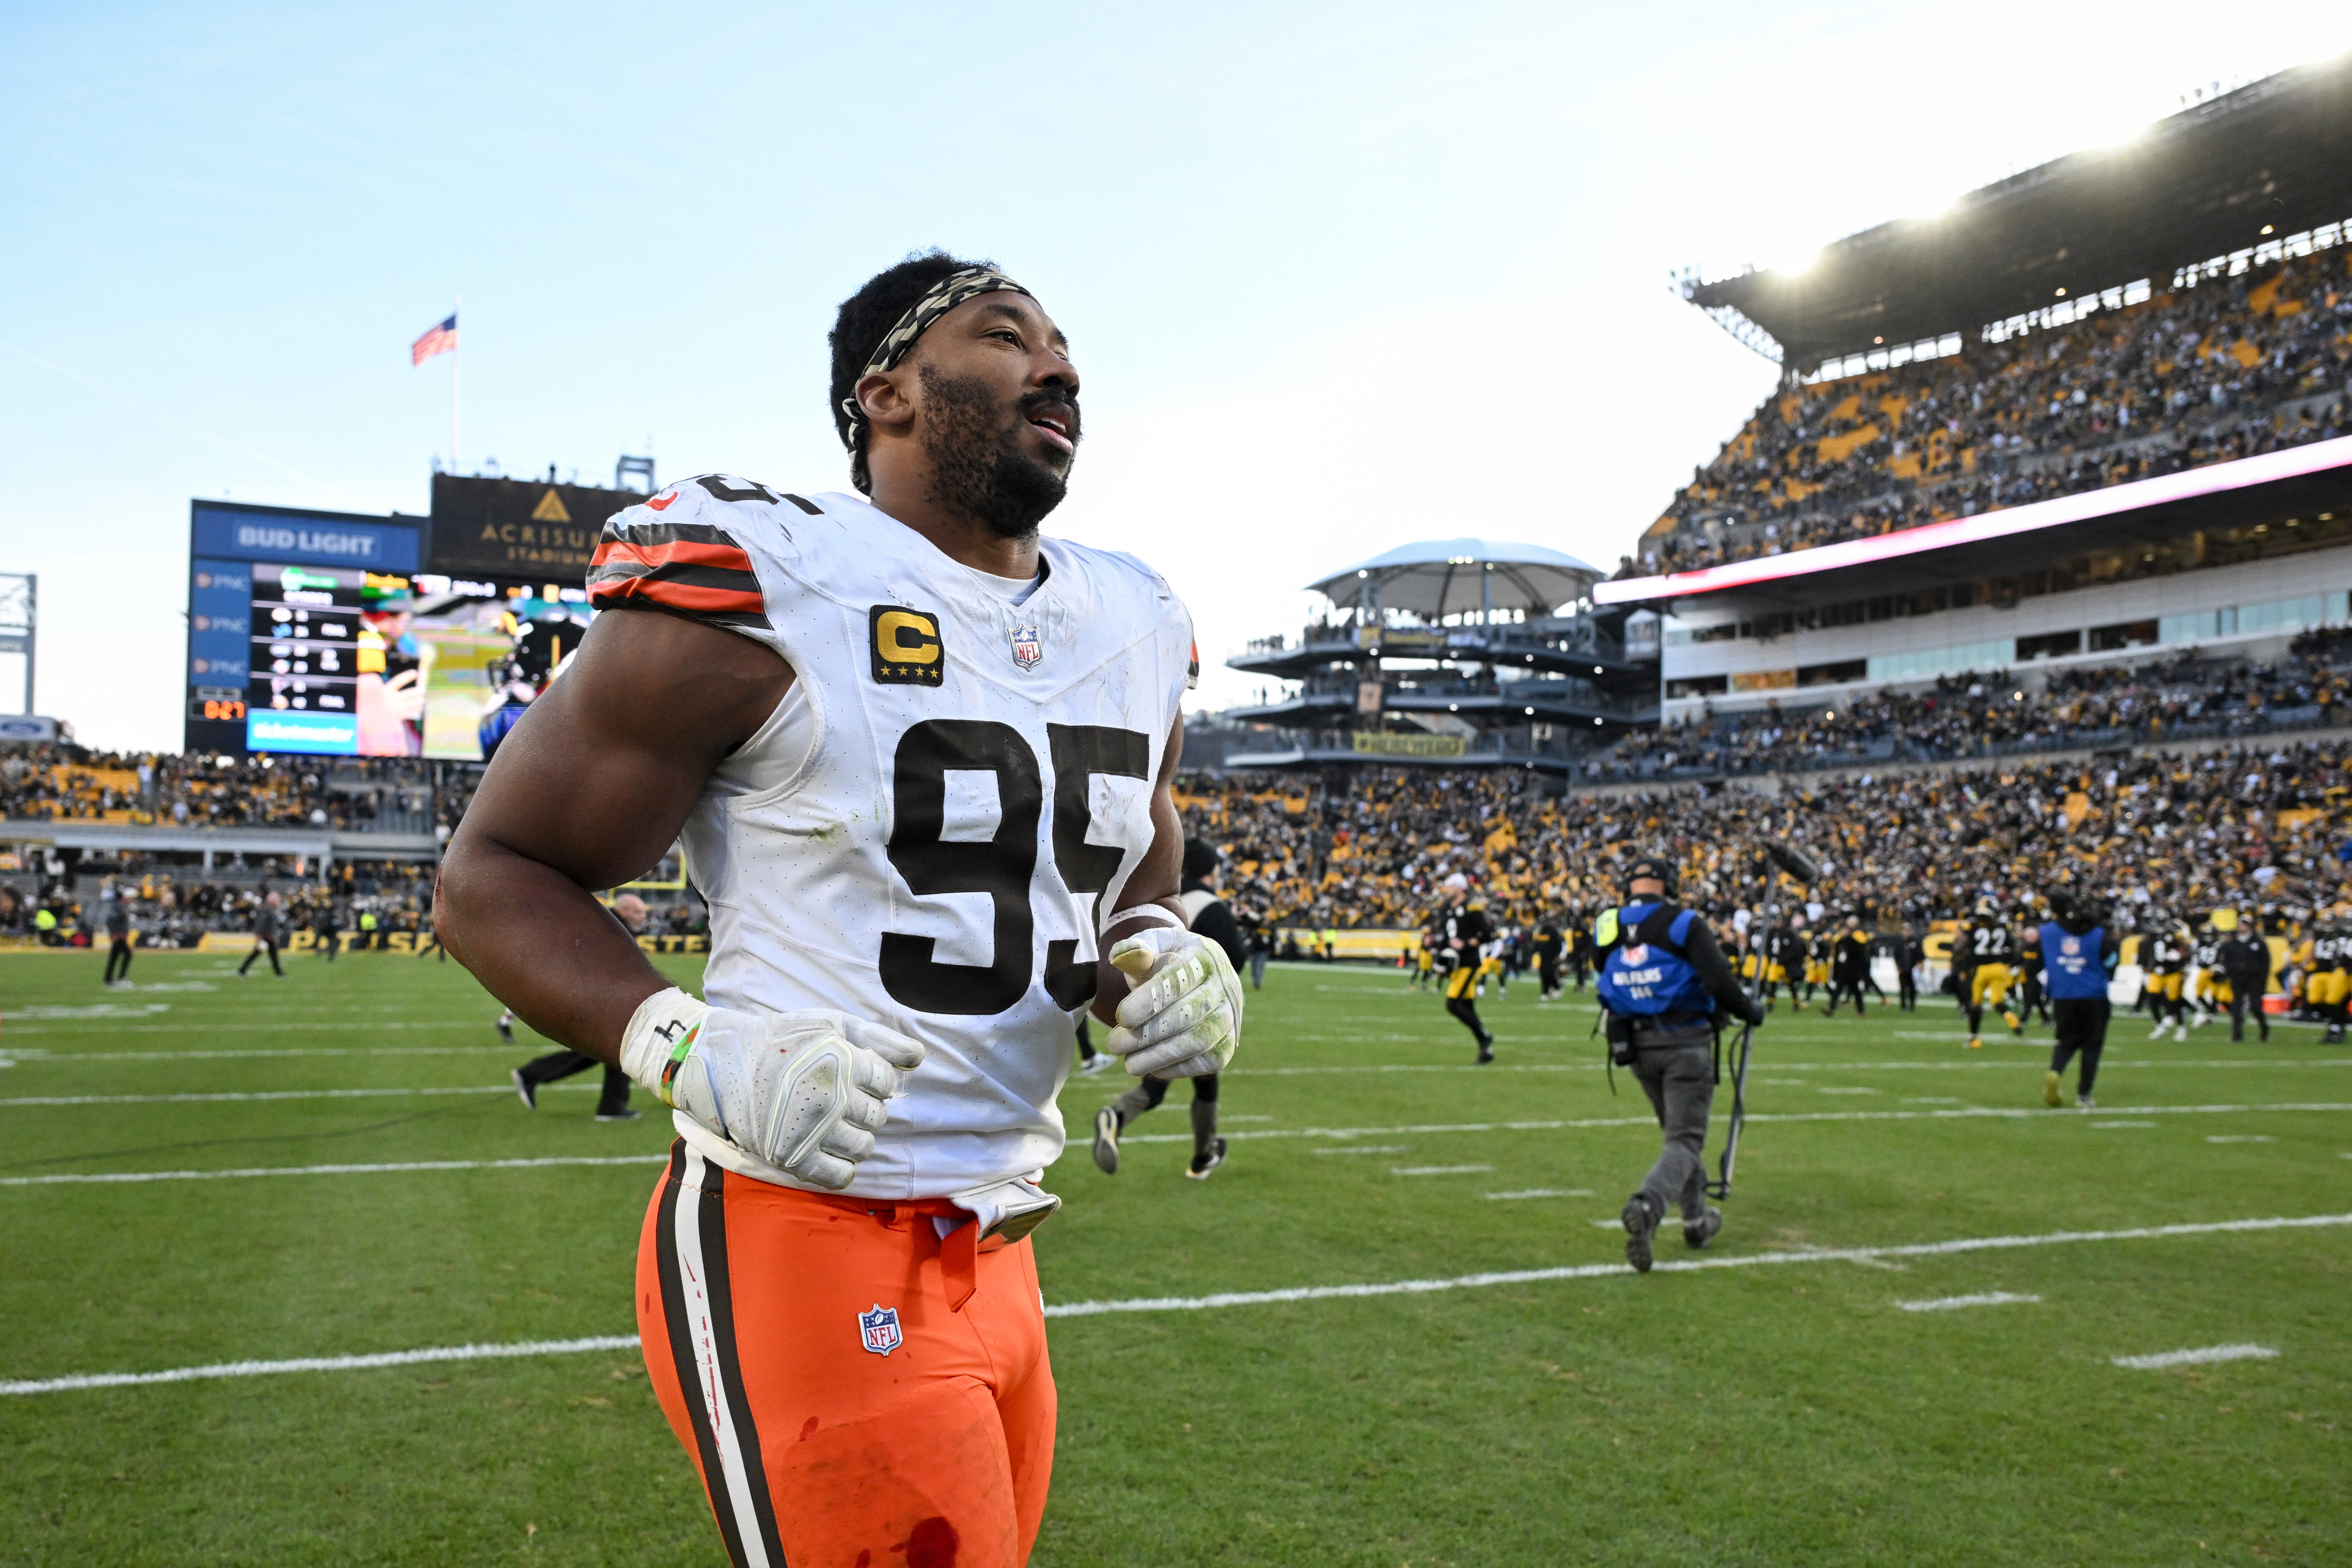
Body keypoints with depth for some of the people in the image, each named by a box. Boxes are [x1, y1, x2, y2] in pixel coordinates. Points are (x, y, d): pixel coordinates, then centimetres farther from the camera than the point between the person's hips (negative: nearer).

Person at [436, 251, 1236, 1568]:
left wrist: (1158, 956, -1)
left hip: (999, 1258, 8)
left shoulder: (1137, 634, 9)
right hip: (803, 1253, -7)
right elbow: (495, 876, -6)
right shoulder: (758, 594, -12)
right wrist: (700, 1051, -22)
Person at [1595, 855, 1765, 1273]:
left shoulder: (1607, 929, 2)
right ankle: (1647, 1206, -27)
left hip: (1637, 1046, 5)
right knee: (1685, 1139, -3)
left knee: (1677, 1131, 22)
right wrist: (1750, 1011, -1)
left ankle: (1696, 1219, 29)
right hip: (1685, 1042, -5)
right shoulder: (1682, 924, -12)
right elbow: (1720, 980, -17)